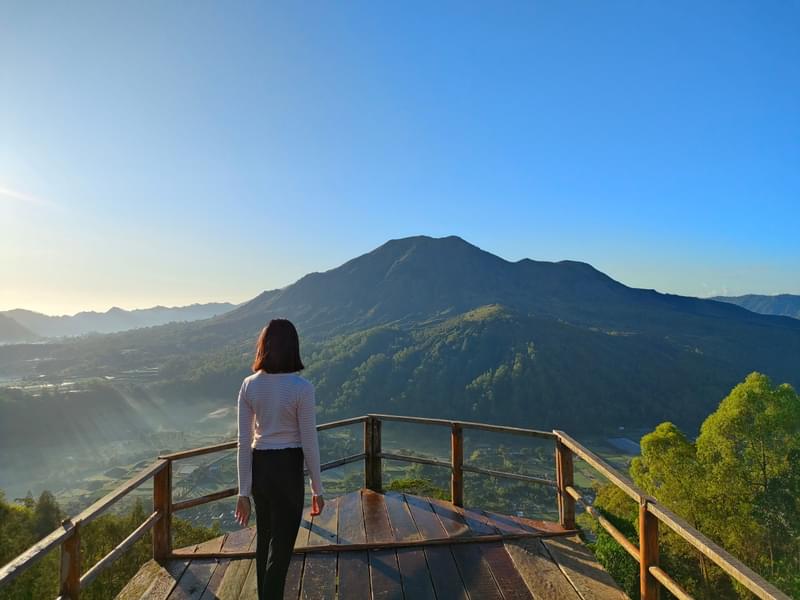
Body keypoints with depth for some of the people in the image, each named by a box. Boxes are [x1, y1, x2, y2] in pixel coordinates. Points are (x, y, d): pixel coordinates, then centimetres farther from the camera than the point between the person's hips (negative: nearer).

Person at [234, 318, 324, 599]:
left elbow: (244, 443, -2)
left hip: (259, 467, 5)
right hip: (287, 469, -5)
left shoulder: (249, 385, -4)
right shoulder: (301, 387, -17)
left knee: (265, 540, 25)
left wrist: (243, 492, 4)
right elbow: (309, 443, -13)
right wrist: (317, 489, -1)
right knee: (281, 547, 9)